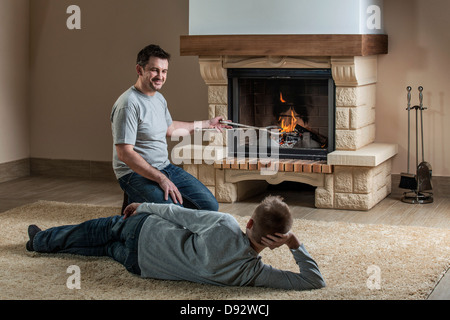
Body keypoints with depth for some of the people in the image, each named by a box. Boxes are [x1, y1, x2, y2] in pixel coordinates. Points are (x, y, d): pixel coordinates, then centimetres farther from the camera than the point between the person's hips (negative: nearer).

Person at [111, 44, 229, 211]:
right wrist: (161, 179, -26)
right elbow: (125, 154, -23)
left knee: (210, 205, 0)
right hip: (136, 173, -9)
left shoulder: (159, 98, 11)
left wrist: (206, 124, 34)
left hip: (165, 167, 9)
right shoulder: (129, 104, -18)